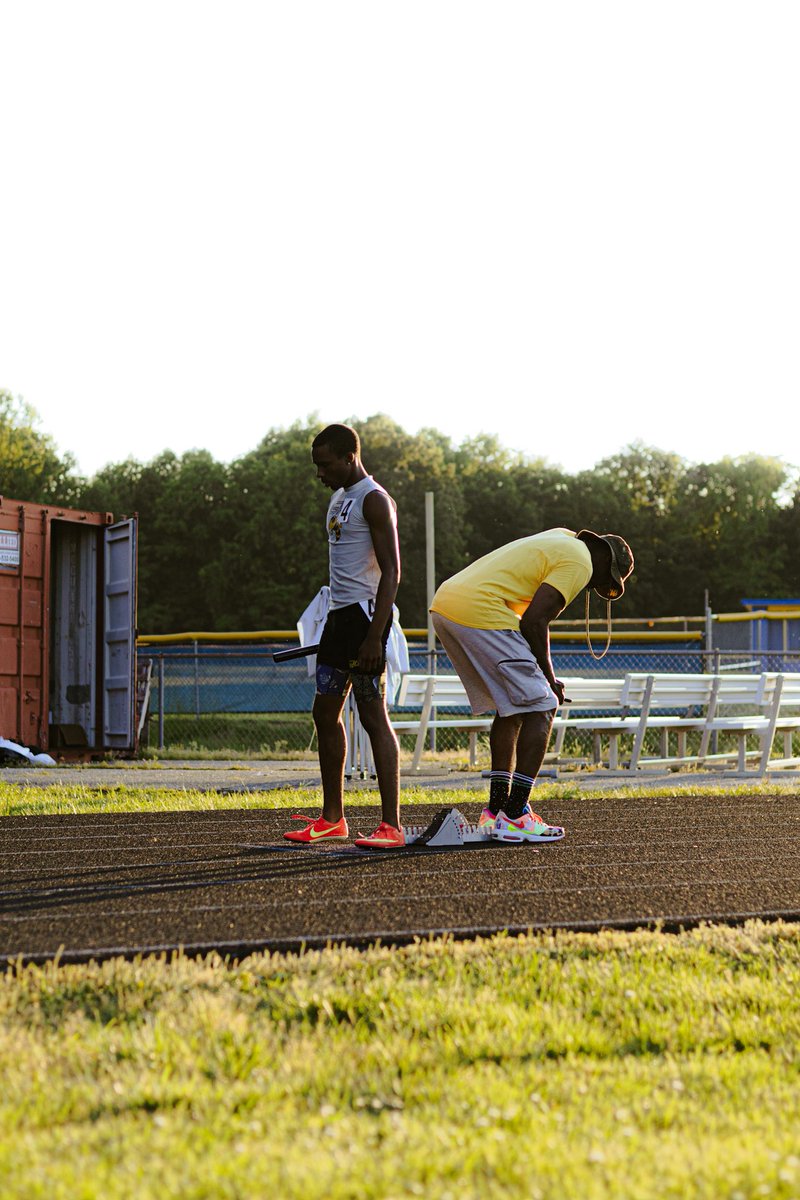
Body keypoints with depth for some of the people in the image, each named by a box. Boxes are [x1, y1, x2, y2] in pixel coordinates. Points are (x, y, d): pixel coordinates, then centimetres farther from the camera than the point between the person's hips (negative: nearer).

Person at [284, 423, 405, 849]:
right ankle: (332, 819, 20)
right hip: (338, 614, 10)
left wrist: (374, 637, -23)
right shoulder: (339, 498, 18)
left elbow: (391, 571, -17)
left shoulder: (374, 500, -11)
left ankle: (391, 825, -10)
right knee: (325, 712, 11)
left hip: (365, 614, -10)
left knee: (373, 715, -11)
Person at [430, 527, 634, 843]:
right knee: (540, 707, -5)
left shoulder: (564, 539, 26)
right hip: (480, 612, -10)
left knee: (511, 707, 19)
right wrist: (549, 679, 0)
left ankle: (496, 810, 19)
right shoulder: (580, 562, -3)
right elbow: (534, 621, -12)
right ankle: (516, 817, -7)